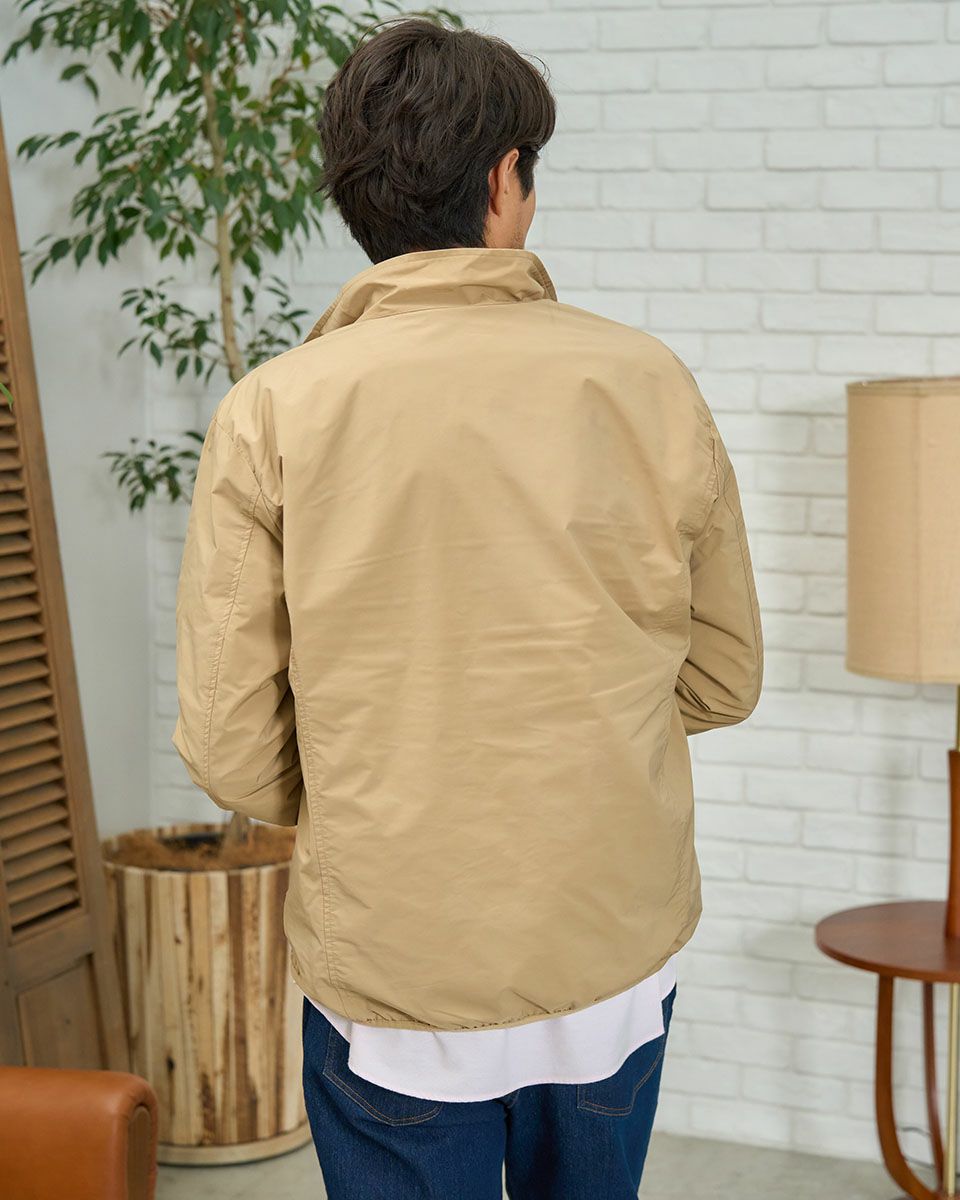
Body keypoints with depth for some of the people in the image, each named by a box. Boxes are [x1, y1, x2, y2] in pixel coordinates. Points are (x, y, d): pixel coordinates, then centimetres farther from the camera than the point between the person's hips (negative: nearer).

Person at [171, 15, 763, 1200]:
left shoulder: (270, 412, -11)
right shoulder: (648, 382, -7)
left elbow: (230, 747, -10)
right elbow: (725, 681, 3)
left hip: (386, 972, -2)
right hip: (615, 959, 2)